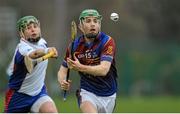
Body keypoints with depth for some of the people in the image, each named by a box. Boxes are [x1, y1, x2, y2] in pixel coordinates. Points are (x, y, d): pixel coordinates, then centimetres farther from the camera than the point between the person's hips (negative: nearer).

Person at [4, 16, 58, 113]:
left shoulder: (42, 42, -2)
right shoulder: (22, 48, -25)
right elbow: (33, 54, -51)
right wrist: (47, 51, -68)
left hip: (39, 93, 5)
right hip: (19, 96, -5)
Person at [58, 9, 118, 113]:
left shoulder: (107, 41, -14)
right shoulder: (75, 46, -5)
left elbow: (104, 70, -27)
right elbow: (63, 70, 3)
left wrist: (80, 67, -42)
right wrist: (62, 82, -21)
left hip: (108, 95, 1)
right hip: (88, 92, -1)